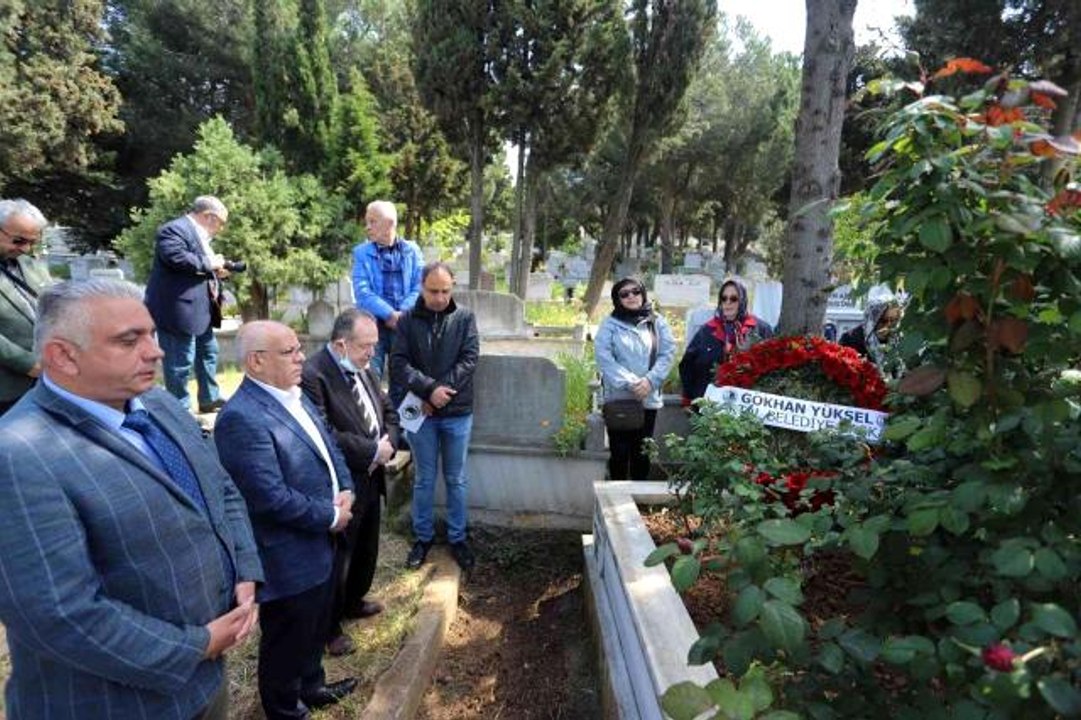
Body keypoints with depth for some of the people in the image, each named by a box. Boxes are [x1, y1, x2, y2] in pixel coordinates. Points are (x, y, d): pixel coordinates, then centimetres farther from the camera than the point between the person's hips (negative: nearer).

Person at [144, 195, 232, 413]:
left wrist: (216, 272, 8)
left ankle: (210, 399, 31)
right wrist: (209, 263, -18)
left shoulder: (199, 234, 20)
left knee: (208, 352, 18)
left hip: (199, 309, 11)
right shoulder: (175, 229, -12)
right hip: (177, 309, -11)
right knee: (180, 362, -4)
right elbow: (176, 257, -29)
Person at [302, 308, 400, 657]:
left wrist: (388, 442, -8)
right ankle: (329, 626, 33)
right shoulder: (313, 375, -24)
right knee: (337, 559, 11)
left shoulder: (363, 368, 3)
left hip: (370, 481, 8)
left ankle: (353, 601, 50)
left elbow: (388, 410, 12)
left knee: (366, 550, 25)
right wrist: (372, 451, -21)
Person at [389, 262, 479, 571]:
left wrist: (440, 391, -17)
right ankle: (422, 537, 29)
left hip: (457, 413, 0)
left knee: (456, 480, 12)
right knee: (424, 479, 13)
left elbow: (469, 360, -9)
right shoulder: (407, 320, -1)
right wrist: (430, 389, -21)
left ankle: (457, 538, 27)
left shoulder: (465, 318, -1)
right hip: (421, 413, 0)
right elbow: (399, 363, -9)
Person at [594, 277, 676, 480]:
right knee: (619, 452, 3)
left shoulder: (657, 322, 7)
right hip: (618, 398, -2)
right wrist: (629, 383, -18)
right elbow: (604, 357, -10)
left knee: (642, 452, 11)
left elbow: (668, 353, 0)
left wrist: (650, 380, -14)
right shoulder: (610, 324, 1)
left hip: (649, 399, 2)